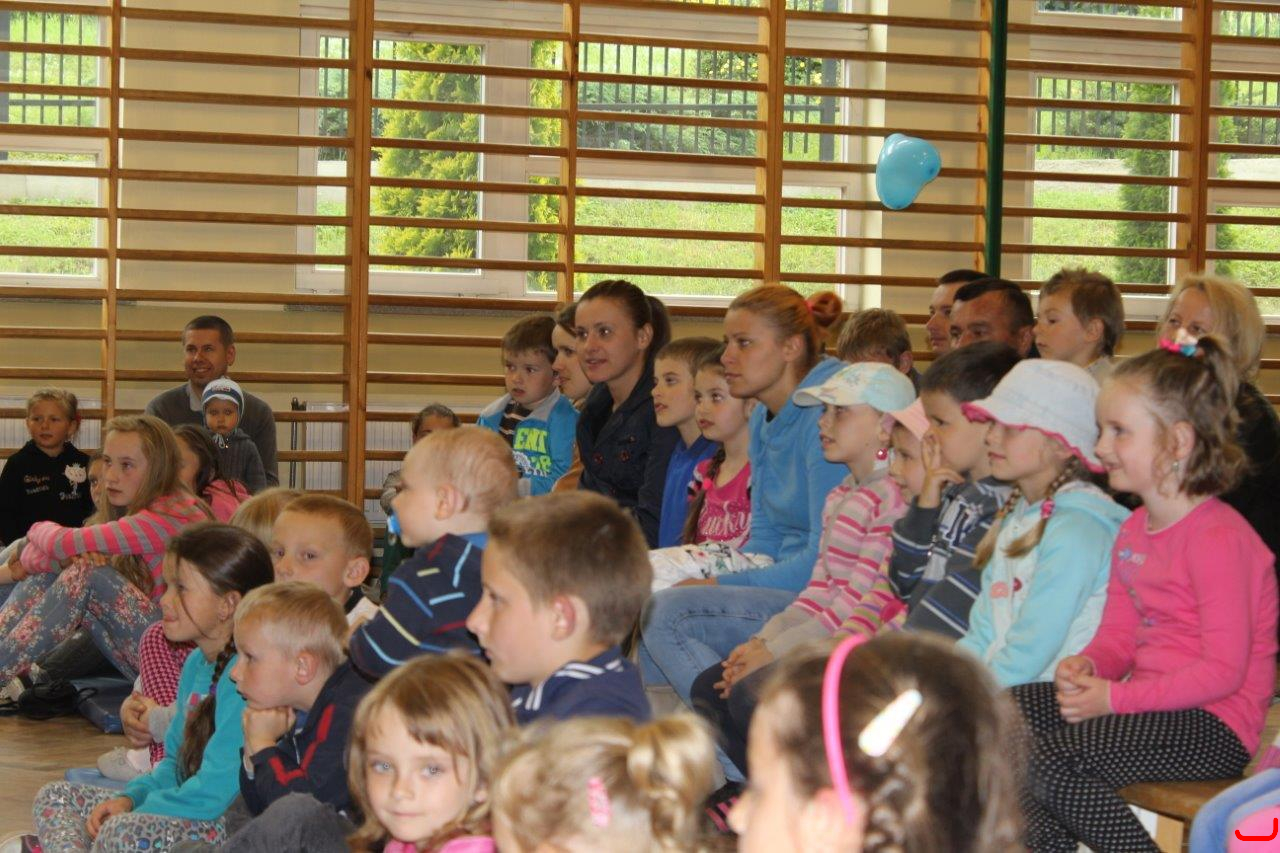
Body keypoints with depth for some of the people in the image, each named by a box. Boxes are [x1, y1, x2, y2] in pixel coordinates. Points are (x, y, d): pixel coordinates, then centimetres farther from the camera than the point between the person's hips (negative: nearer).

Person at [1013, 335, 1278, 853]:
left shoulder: (1218, 537, -17)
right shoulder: (1133, 531, 13)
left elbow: (1224, 670, -20)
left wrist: (1116, 698, -22)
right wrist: (1088, 665, -8)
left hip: (1215, 725, -9)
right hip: (1152, 700, 9)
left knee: (1048, 762, -24)